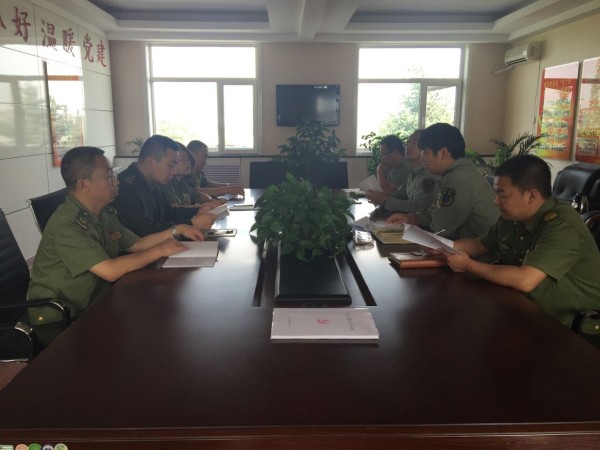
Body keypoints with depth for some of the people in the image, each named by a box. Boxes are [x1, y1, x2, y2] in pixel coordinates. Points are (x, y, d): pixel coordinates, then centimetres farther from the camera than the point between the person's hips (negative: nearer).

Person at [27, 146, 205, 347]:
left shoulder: (105, 214, 3)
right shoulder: (67, 224, -25)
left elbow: (137, 244, 12)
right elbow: (110, 271, -30)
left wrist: (176, 230, 3)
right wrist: (160, 250, -21)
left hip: (91, 306, 8)